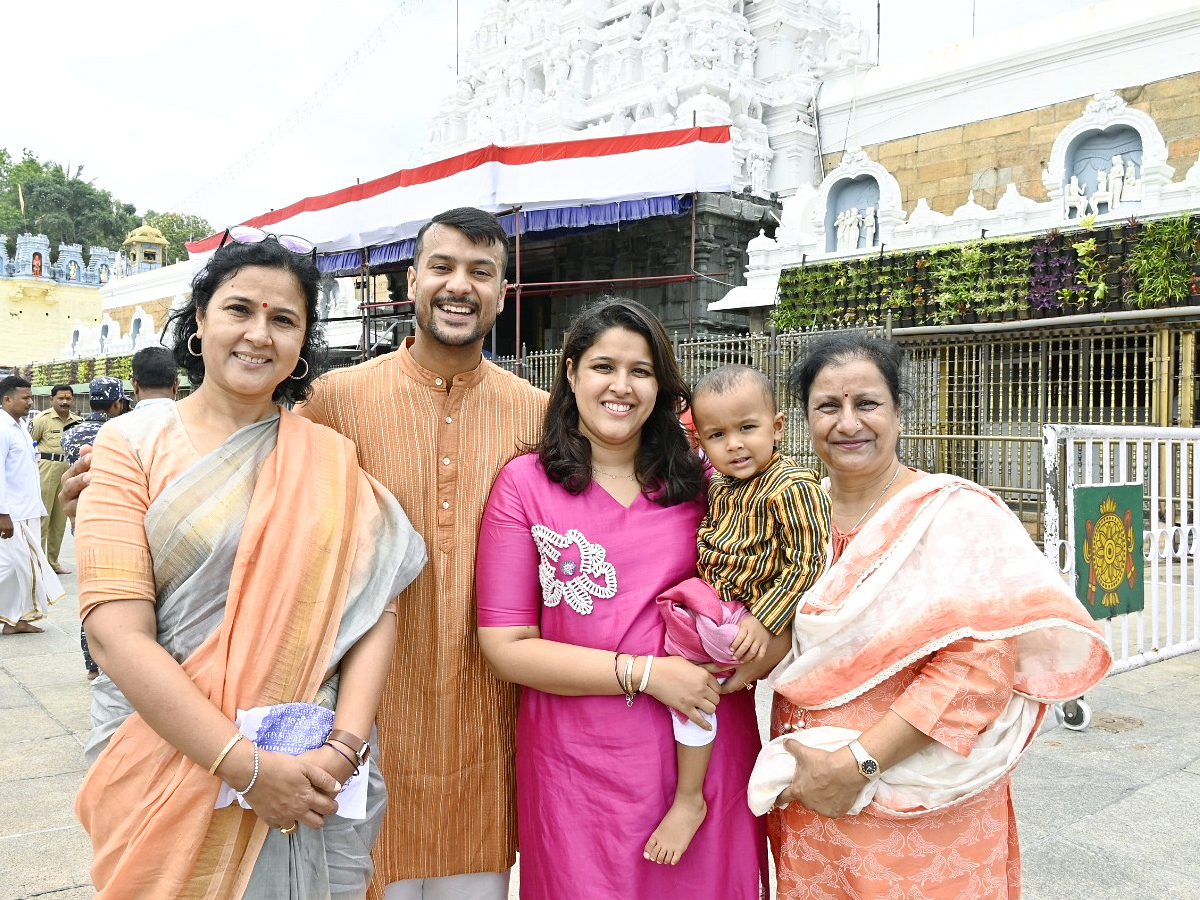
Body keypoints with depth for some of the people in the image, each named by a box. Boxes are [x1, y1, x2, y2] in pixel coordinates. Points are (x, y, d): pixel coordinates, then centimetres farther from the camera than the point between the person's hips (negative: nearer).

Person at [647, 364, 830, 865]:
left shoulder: (792, 488, -19)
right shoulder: (721, 489, 7)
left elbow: (807, 564, -21)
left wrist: (764, 621, -24)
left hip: (754, 617, -9)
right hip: (717, 603, 9)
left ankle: (688, 800, -3)